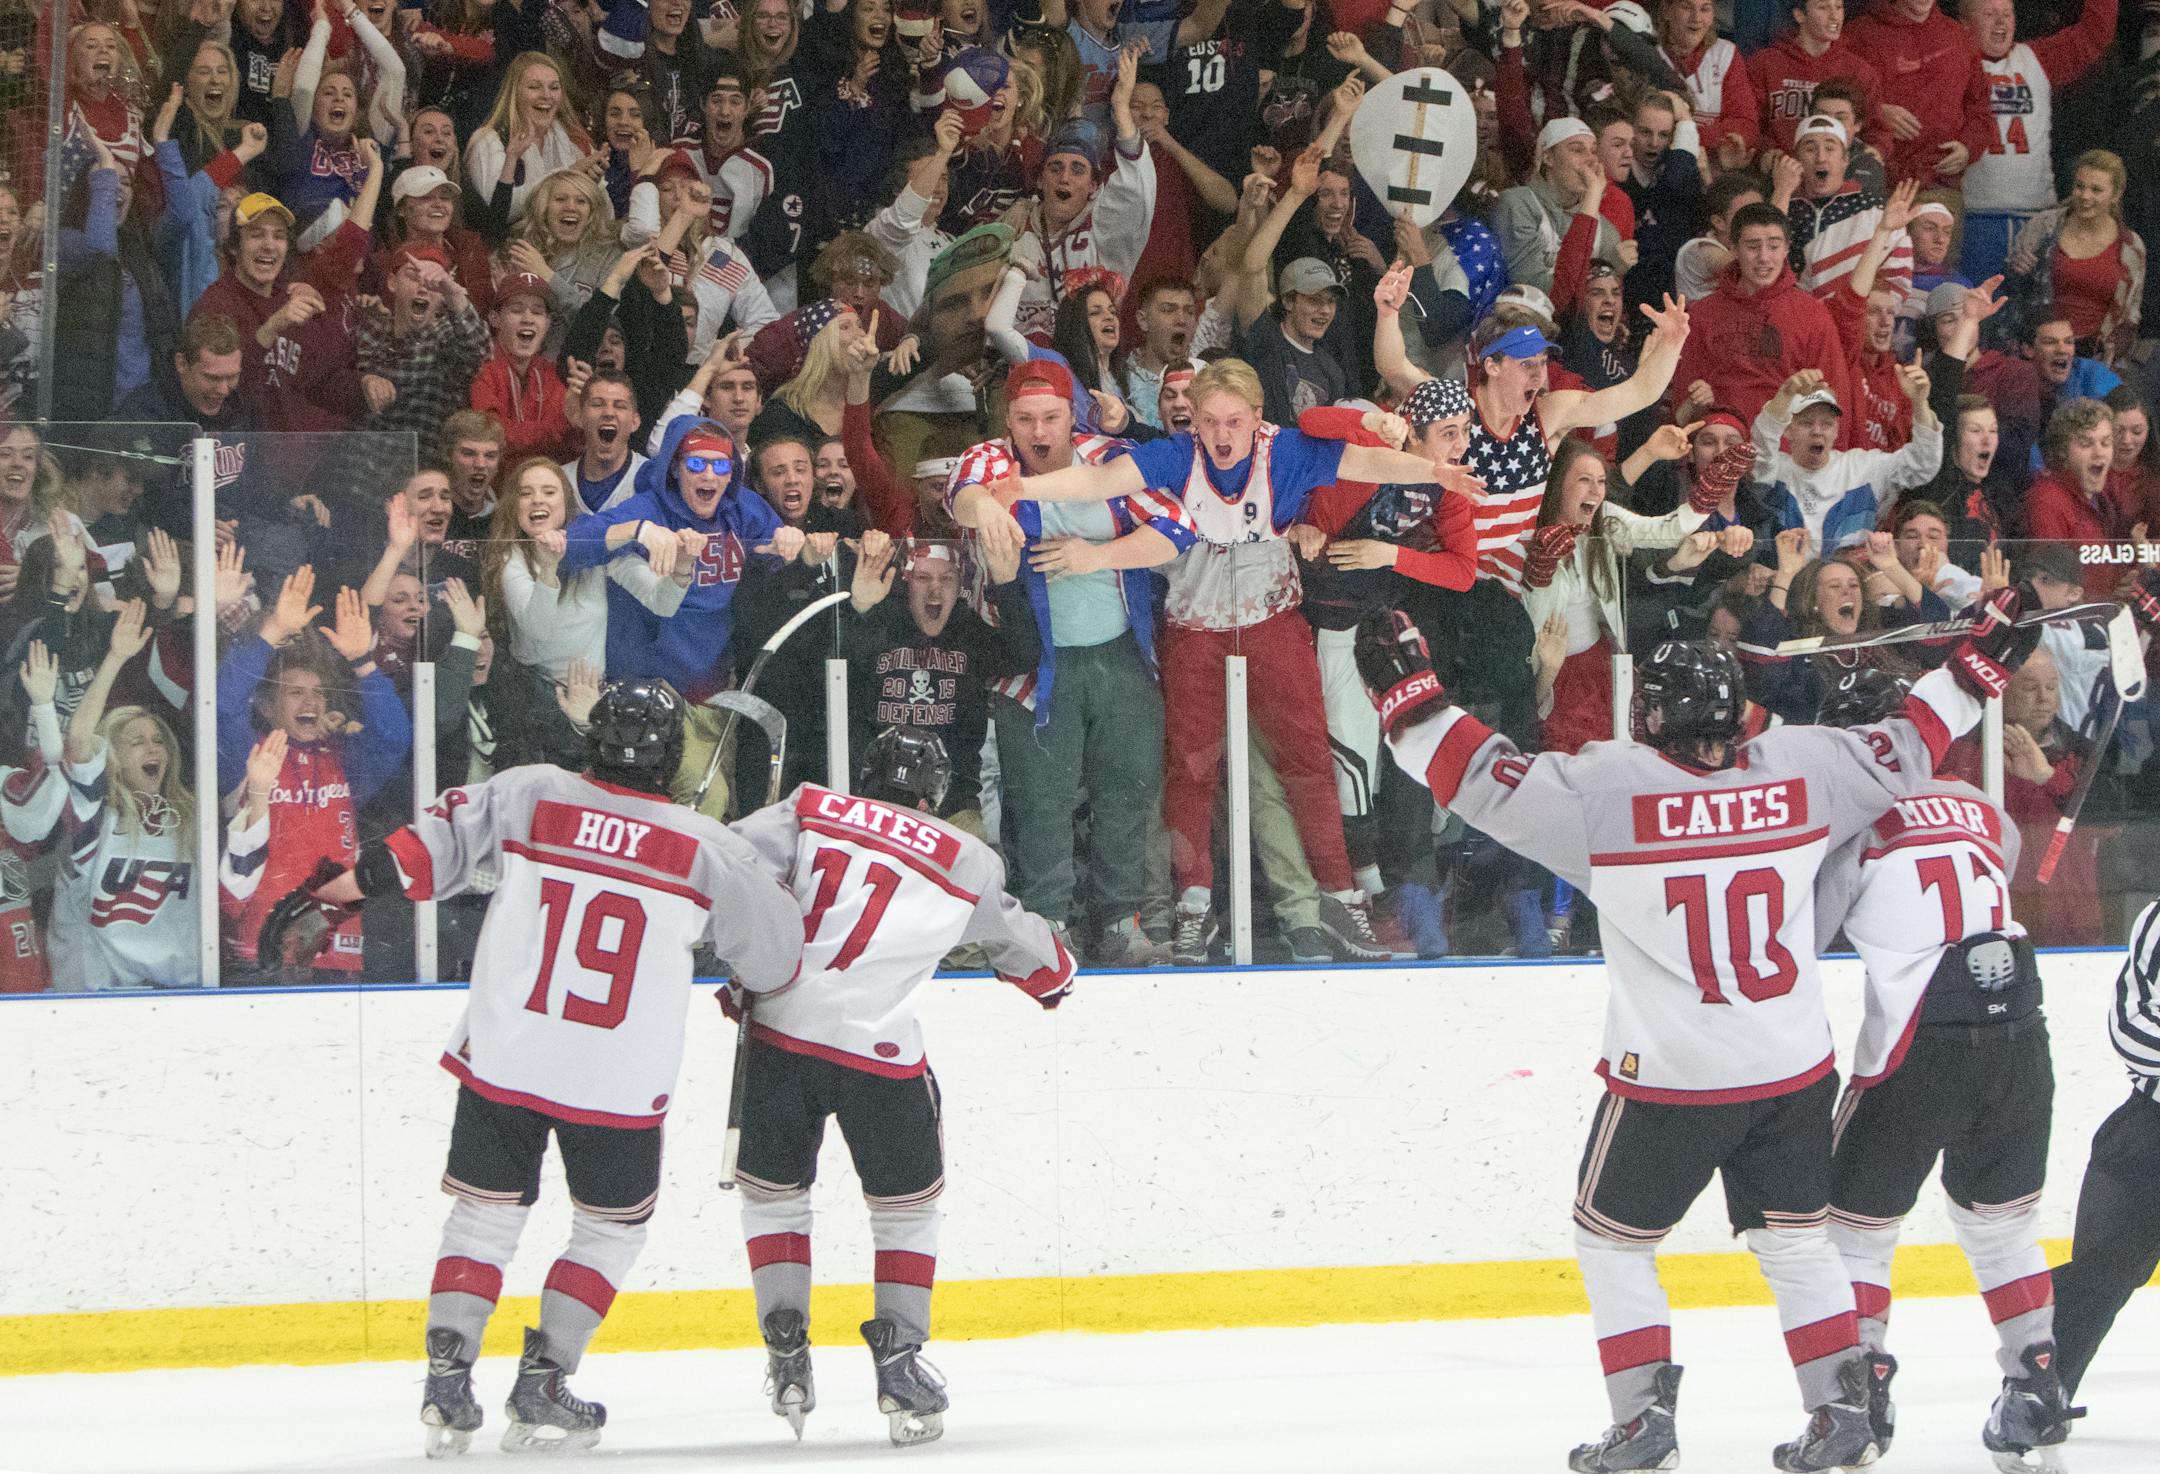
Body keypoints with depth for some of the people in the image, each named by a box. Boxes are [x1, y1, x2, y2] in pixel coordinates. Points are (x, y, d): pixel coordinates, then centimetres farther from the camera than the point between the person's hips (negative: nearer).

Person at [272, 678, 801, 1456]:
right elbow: (775, 962, 8)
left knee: (484, 1212, 16)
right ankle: (541, 1386, 11)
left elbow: (411, 858, -5)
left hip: (502, 1062, 1)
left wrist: (326, 895, 5)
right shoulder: (709, 851, -3)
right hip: (619, 1085, -1)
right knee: (613, 1225, 19)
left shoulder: (526, 795, -3)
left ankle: (447, 1385, 8)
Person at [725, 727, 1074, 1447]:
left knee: (773, 1191, 19)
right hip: (880, 1052, -1)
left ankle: (786, 1353, 11)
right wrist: (1053, 976, 49)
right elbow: (1031, 953, 26)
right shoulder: (968, 864, 12)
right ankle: (898, 1359, 9)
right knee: (906, 1203, 17)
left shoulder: (810, 811, 10)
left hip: (780, 1031, 1)